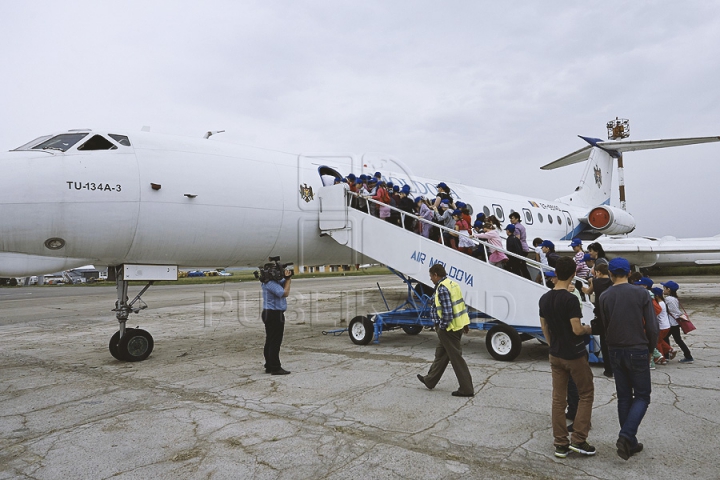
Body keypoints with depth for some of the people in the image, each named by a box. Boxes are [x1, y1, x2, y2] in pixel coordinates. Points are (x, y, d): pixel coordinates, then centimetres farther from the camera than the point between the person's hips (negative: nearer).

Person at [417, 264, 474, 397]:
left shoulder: (442, 288, -19)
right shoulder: (453, 283, 11)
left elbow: (447, 311, -23)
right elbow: (461, 304, 15)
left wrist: (441, 327, -12)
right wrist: (465, 323, 19)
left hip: (449, 328, -10)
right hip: (459, 324, 10)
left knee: (456, 357, -1)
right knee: (441, 353, 20)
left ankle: (467, 389, 6)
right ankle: (430, 381, 33)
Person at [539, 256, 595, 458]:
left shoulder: (544, 299, 2)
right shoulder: (570, 299, -19)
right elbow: (577, 329, -20)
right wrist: (589, 329, 1)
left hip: (555, 355, 6)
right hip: (574, 355, -6)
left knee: (558, 399, 9)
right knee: (586, 394, 11)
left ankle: (561, 444, 15)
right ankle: (579, 440, 9)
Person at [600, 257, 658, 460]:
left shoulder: (604, 297, -2)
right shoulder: (641, 294, -8)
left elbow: (605, 326, 1)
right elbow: (652, 327, -7)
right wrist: (650, 350, 8)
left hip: (615, 351, 3)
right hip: (637, 350, -3)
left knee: (624, 397, 12)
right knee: (642, 396, 9)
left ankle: (630, 442, 17)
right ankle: (626, 436, -8)